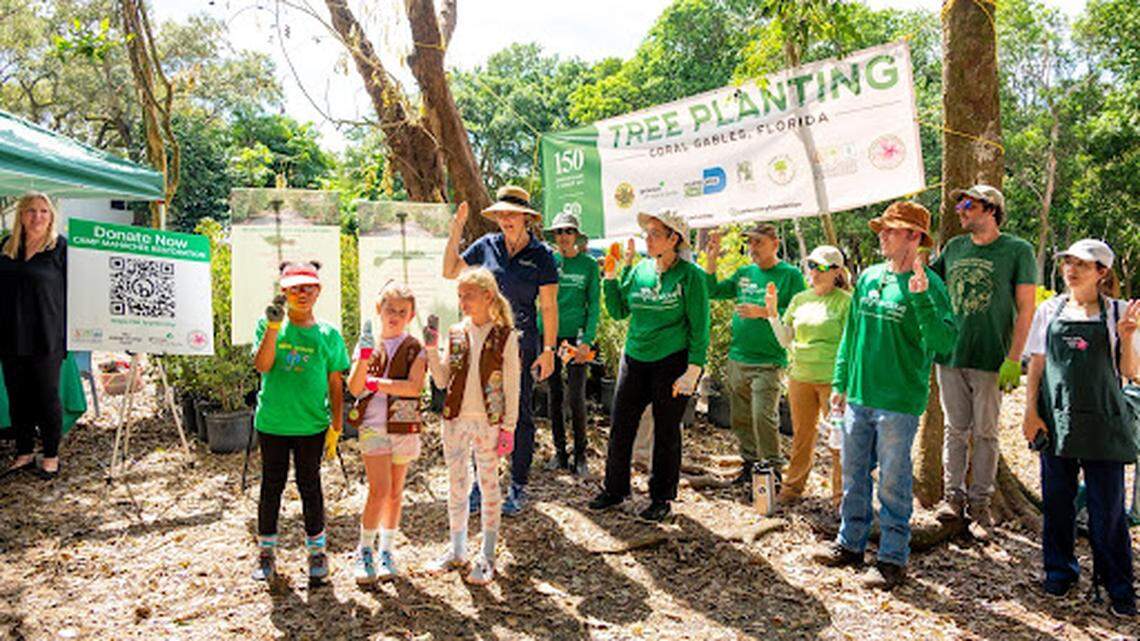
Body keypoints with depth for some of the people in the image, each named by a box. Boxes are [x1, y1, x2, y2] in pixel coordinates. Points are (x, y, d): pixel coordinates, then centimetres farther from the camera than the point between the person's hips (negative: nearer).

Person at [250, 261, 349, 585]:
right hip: (272, 421, 0)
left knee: (310, 486, 8)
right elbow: (261, 365, -15)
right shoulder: (269, 325, 0)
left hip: (311, 424, 0)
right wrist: (273, 326, -25)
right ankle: (266, 552, 26)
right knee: (271, 486, 11)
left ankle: (316, 551, 23)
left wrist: (336, 425, 1)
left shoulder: (328, 334, 1)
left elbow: (335, 383, 4)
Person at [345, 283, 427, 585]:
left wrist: (376, 382, -14)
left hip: (404, 426, 1)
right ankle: (364, 551, 8)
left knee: (395, 492, 9)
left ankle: (386, 552, 23)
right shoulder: (367, 345, 4)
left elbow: (414, 387, -12)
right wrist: (365, 354, -19)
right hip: (373, 425, -1)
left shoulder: (415, 349, 3)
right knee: (379, 489, -10)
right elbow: (354, 388, -8)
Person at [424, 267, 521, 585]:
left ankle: (487, 555, 20)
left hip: (489, 420, -4)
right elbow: (442, 381, 5)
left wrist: (509, 427, -7)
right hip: (455, 418, 4)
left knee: (489, 483, 7)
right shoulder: (455, 333, 5)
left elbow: (512, 385, -5)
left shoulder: (506, 335, -6)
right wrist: (432, 350, -8)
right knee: (456, 483, 13)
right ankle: (457, 551, 28)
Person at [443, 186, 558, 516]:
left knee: (519, 415, 5)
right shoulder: (487, 245, 5)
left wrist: (549, 350, -9)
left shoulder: (541, 255, -3)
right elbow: (449, 272, 12)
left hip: (521, 345, -3)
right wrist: (455, 232, 3)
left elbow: (549, 306, -4)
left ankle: (518, 487, 17)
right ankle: (481, 482, 21)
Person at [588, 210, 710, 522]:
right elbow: (619, 311, 11)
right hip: (634, 359, 5)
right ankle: (614, 489, 24)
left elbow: (699, 327, -8)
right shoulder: (639, 270, 7)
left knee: (666, 432, 6)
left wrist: (693, 371, -14)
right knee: (621, 427, 7)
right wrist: (611, 276, 0)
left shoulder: (690, 275, -8)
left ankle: (661, 498, 21)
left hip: (671, 362, -5)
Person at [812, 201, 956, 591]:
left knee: (893, 482, 4)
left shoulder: (928, 286, -11)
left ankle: (893, 559, 19)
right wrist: (840, 382, 15)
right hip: (858, 396, 6)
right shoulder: (868, 277, 7)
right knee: (853, 474, 16)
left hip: (899, 401, -6)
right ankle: (850, 543, 32)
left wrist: (921, 298, -31)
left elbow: (944, 342, -22)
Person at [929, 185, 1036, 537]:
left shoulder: (1018, 251, -2)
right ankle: (954, 495, 21)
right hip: (950, 353, 4)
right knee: (955, 429, 10)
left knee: (985, 432, 5)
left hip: (990, 359, -3)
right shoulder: (953, 248, 10)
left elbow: (1026, 309, -5)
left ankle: (979, 501, 15)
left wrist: (1013, 359, -10)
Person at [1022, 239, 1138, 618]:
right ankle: (1060, 572, 26)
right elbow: (1036, 367, 8)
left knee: (1107, 508, 2)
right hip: (1056, 420, 2)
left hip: (1103, 423, -2)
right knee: (1057, 501, 10)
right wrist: (1031, 412, 1)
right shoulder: (1050, 310, 6)